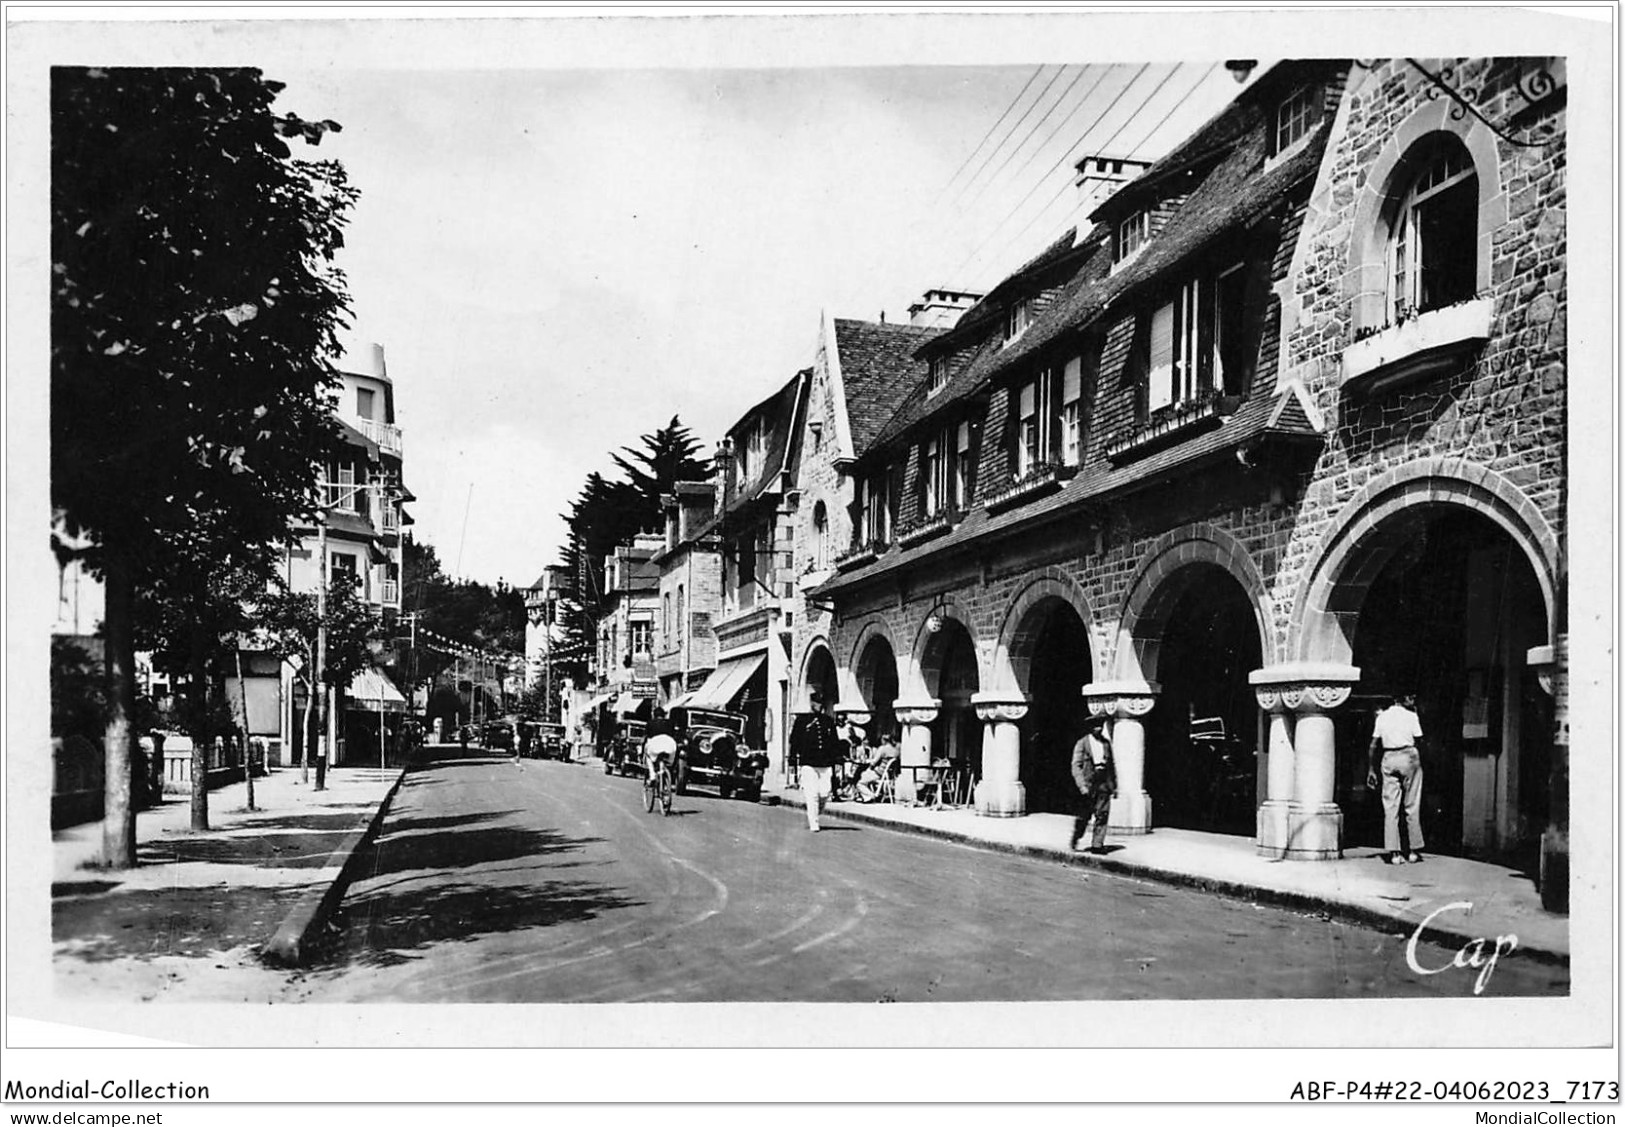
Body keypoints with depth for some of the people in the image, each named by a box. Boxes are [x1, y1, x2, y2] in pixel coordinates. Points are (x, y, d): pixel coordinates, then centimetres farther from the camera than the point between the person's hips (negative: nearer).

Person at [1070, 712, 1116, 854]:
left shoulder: (1106, 743, 10)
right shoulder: (1082, 744, -4)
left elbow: (1111, 765, 16)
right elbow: (1076, 766, -8)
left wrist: (1115, 784, 14)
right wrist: (1082, 786, -17)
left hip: (1104, 784, 4)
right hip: (1088, 784, -3)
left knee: (1102, 815, -3)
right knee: (1085, 815, 4)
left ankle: (1097, 845, 1)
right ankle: (1076, 836, 29)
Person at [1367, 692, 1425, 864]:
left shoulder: (1382, 717, 9)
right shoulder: (1411, 716, 0)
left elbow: (1374, 745, 6)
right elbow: (1418, 742, -5)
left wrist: (1371, 769, 8)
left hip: (1388, 759, 3)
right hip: (1409, 756, -3)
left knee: (1390, 808, 2)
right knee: (1412, 807, 5)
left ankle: (1393, 852, -2)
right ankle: (1413, 850, 8)